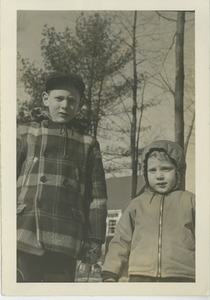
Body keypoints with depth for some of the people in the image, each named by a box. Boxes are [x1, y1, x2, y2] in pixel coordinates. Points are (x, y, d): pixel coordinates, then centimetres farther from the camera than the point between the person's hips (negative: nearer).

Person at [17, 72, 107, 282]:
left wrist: (95, 239, 6)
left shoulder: (88, 145, 16)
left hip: (65, 244, 1)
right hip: (25, 237, -1)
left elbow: (97, 196, 13)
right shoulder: (24, 134, 13)